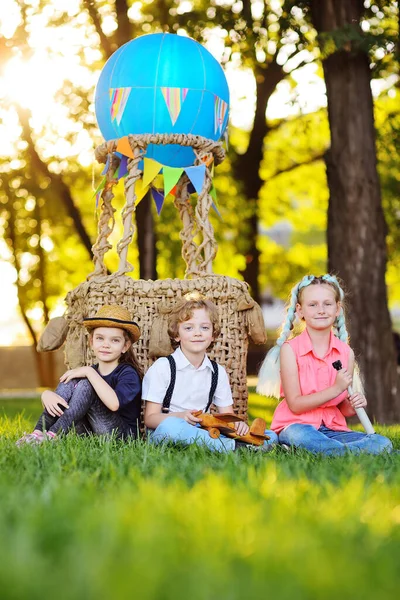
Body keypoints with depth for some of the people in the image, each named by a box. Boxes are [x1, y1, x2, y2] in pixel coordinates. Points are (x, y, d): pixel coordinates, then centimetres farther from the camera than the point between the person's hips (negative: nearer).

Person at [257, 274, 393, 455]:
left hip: (332, 428, 4)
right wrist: (336, 389, -16)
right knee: (301, 436, -41)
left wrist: (354, 405, -12)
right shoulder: (290, 349, -6)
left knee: (382, 443, -20)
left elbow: (342, 409, 12)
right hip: (297, 425, -4)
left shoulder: (346, 353, 5)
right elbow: (295, 405, -10)